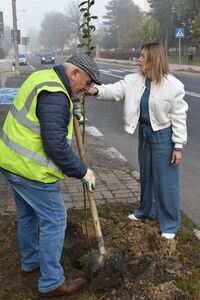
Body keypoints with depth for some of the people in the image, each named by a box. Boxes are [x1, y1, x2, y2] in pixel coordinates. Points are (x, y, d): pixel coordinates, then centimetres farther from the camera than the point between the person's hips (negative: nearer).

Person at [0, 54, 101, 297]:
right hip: (30, 169, -10)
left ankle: (30, 260, 44)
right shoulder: (55, 96, -23)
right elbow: (56, 145, -26)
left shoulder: (43, 76, 9)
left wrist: (71, 112, 13)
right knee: (54, 220, 2)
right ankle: (51, 283, 14)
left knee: (28, 215, 24)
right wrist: (82, 171, -16)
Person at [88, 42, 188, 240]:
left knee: (166, 181, 2)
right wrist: (97, 90, -31)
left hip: (163, 136, -6)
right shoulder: (135, 80, -1)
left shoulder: (173, 85, -17)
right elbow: (116, 90, -11)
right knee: (145, 175, 22)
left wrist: (178, 146, -14)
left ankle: (170, 223, 19)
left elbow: (179, 118, -14)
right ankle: (145, 210, 43)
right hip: (144, 133, 6)